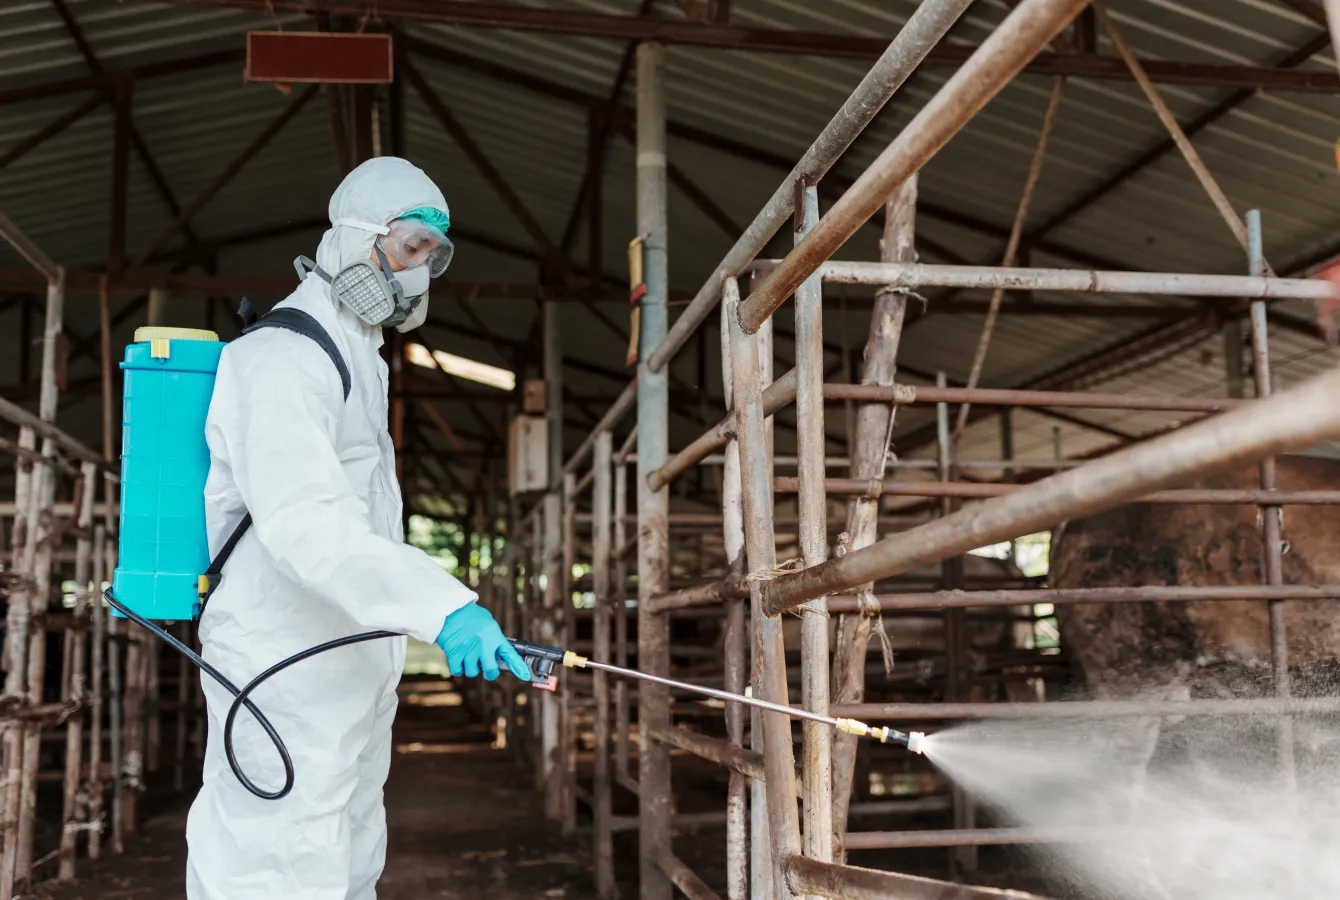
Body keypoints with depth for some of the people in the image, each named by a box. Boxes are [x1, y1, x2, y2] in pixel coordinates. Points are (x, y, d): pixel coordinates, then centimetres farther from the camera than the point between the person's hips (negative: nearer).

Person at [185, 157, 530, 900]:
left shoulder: (357, 358, 18)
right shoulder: (284, 358, -16)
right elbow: (304, 524, -31)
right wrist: (443, 607, -40)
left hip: (348, 665, 10)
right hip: (287, 671, -10)